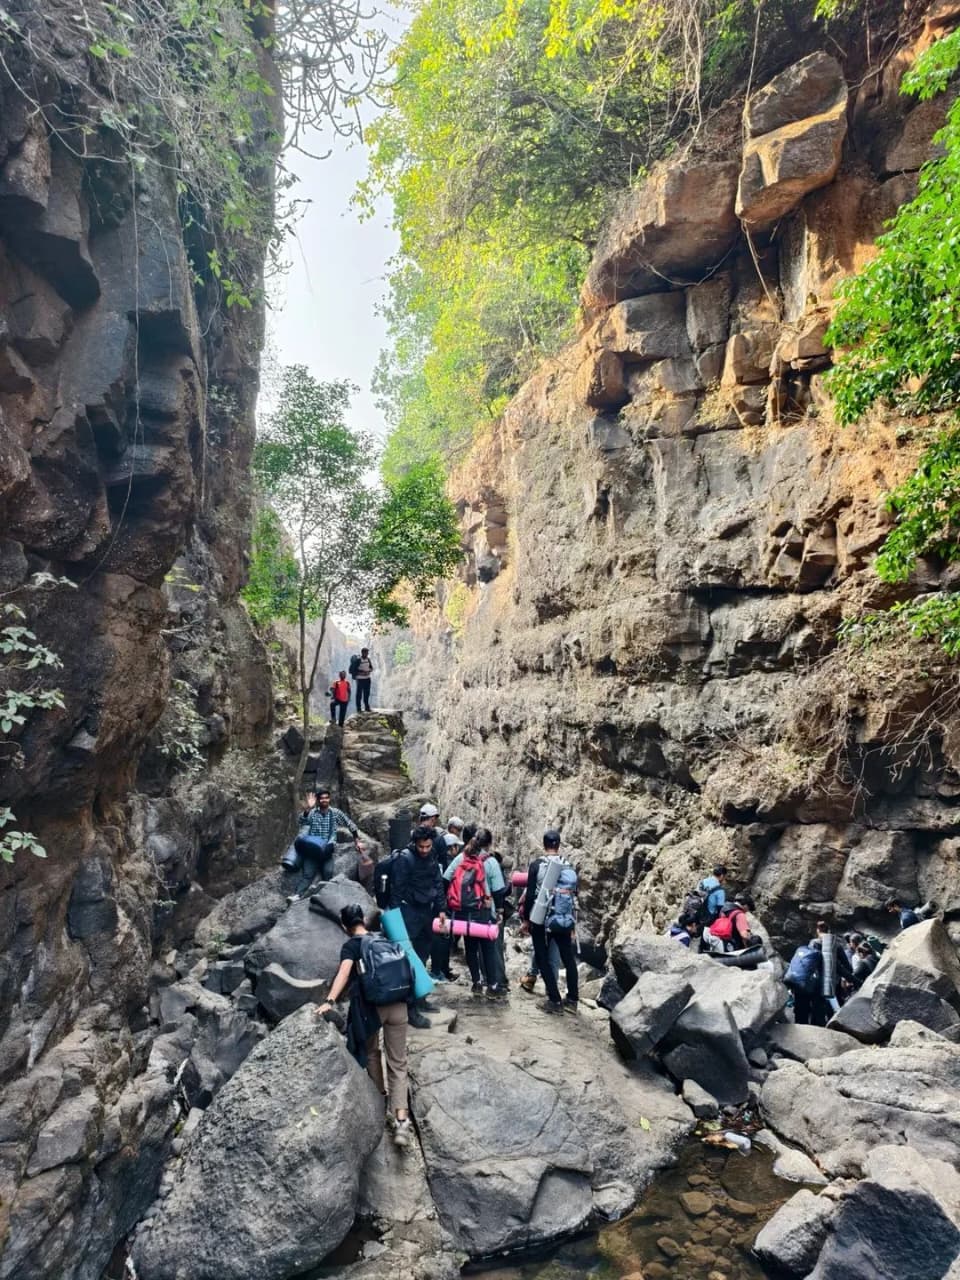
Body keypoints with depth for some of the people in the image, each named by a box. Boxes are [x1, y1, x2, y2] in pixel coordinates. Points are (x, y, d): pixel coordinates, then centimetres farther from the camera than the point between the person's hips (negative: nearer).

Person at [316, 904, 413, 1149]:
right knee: (398, 1063, 8)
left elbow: (344, 973, -19)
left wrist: (330, 1001, -28)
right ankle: (401, 1121, -6)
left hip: (370, 1006, -3)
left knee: (371, 1053, 26)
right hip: (397, 1006, 3)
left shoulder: (351, 946, -1)